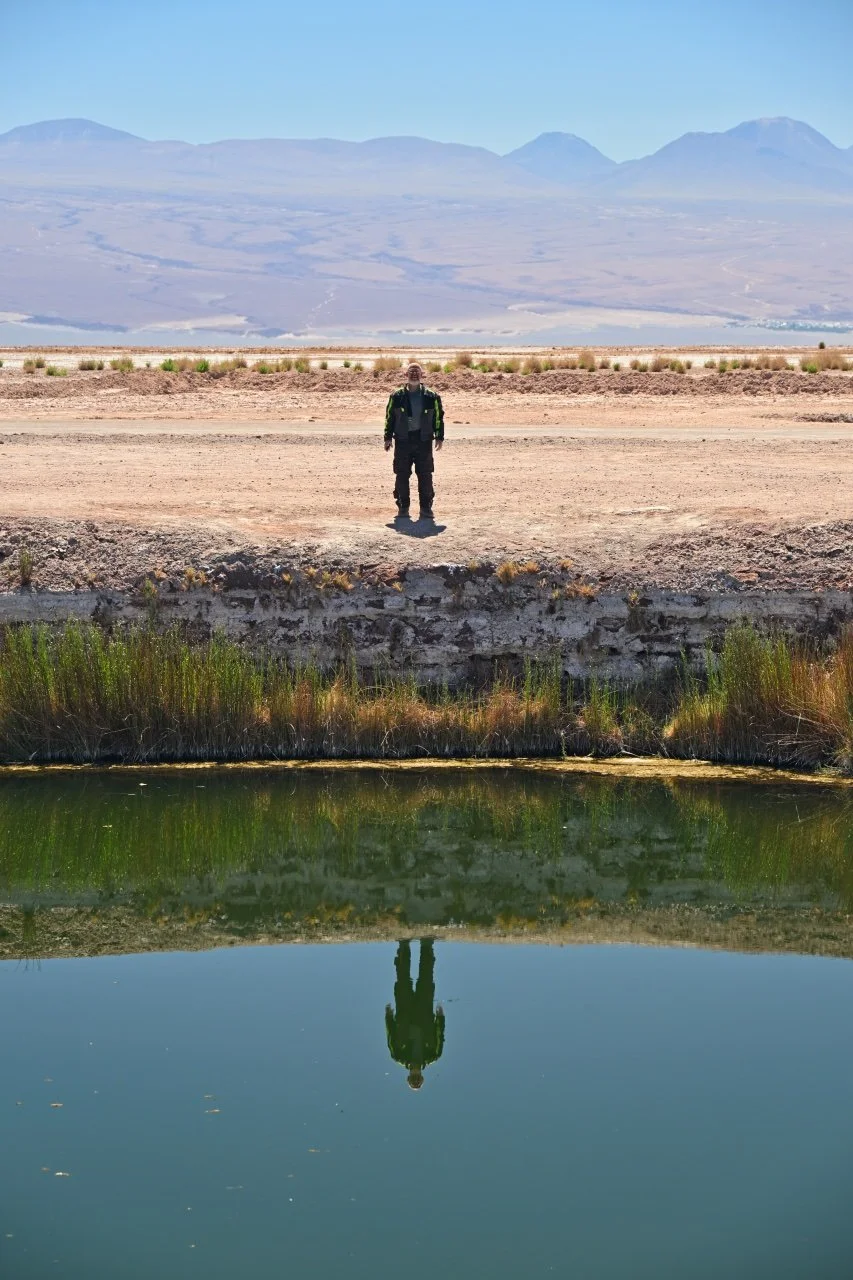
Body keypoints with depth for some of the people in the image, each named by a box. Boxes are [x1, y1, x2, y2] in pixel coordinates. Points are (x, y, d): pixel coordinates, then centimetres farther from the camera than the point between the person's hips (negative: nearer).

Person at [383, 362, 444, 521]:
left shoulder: (432, 397, 3)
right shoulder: (397, 396, 3)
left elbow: (439, 417, 10)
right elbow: (389, 417, 9)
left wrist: (439, 437, 5)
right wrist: (388, 437, 6)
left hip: (424, 441, 0)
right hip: (402, 441, 0)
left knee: (425, 475, 0)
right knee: (402, 475, 1)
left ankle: (426, 506, 7)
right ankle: (403, 507, 9)